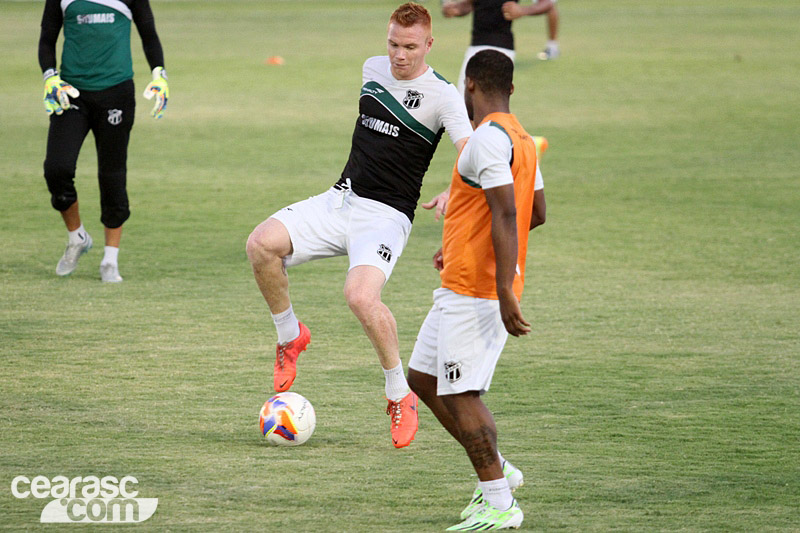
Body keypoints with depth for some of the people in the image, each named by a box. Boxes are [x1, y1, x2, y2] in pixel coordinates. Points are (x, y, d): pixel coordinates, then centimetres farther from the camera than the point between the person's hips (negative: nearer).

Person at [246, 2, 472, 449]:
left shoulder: (442, 96, -10)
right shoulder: (373, 69, 9)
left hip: (387, 215, -6)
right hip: (340, 200, 6)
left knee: (361, 295, -31)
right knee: (262, 243, -19)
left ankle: (401, 393, -8)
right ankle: (290, 335, 6)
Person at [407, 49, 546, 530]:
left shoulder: (488, 138, -17)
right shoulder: (522, 138, 14)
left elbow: (507, 214, -24)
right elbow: (537, 213, 21)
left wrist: (505, 291, -26)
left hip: (472, 290, -10)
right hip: (460, 288, 10)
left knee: (461, 394, -7)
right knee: (422, 377, 16)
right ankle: (497, 471, 18)